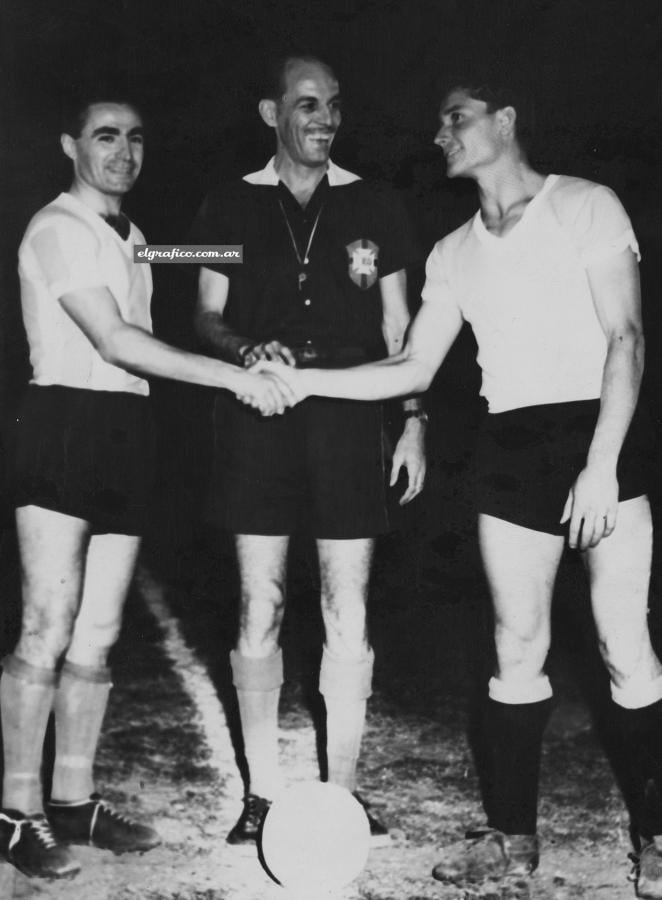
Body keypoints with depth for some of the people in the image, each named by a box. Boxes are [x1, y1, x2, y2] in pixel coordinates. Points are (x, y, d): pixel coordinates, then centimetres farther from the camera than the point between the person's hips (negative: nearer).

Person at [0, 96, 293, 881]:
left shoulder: (127, 236, 22)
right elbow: (114, 342, -15)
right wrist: (233, 376, -17)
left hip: (125, 432, 8)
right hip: (65, 424, -8)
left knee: (97, 634, 7)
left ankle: (74, 800, 16)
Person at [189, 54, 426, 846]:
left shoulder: (372, 207, 10)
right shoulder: (231, 206, 8)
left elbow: (397, 326, 11)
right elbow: (206, 317, 8)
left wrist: (413, 420, 4)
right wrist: (248, 350, -13)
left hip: (348, 418, 1)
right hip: (257, 420, 0)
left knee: (348, 613, 1)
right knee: (259, 608, 1)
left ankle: (341, 789, 14)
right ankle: (262, 789, 13)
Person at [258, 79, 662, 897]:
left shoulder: (585, 207, 0)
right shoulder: (454, 253, 14)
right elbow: (413, 369, 12)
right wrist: (303, 379, 0)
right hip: (510, 452, 5)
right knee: (516, 649, 7)